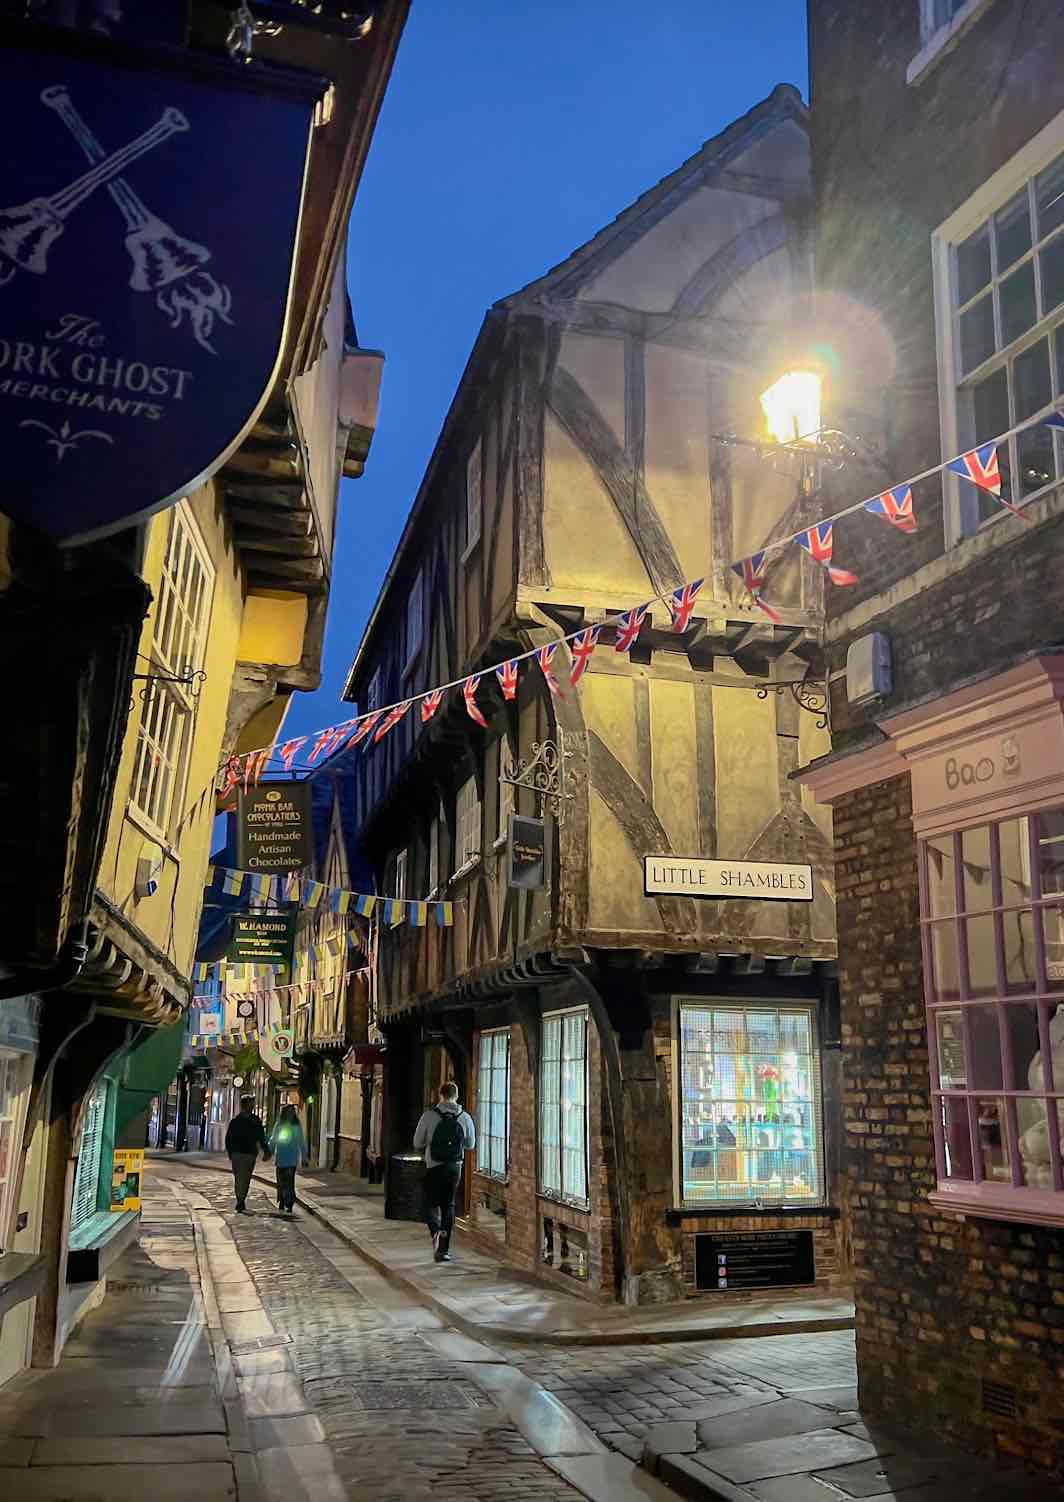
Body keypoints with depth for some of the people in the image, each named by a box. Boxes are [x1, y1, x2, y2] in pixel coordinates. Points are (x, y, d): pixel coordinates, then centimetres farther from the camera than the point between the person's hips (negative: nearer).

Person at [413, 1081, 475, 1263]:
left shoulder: (429, 1115, -9)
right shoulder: (465, 1118, -2)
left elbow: (417, 1143, -3)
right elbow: (470, 1145, 8)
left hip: (434, 1167, -3)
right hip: (455, 1167, 3)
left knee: (431, 1203, 10)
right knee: (448, 1205, 14)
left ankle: (436, 1231, -19)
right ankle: (444, 1249, 14)